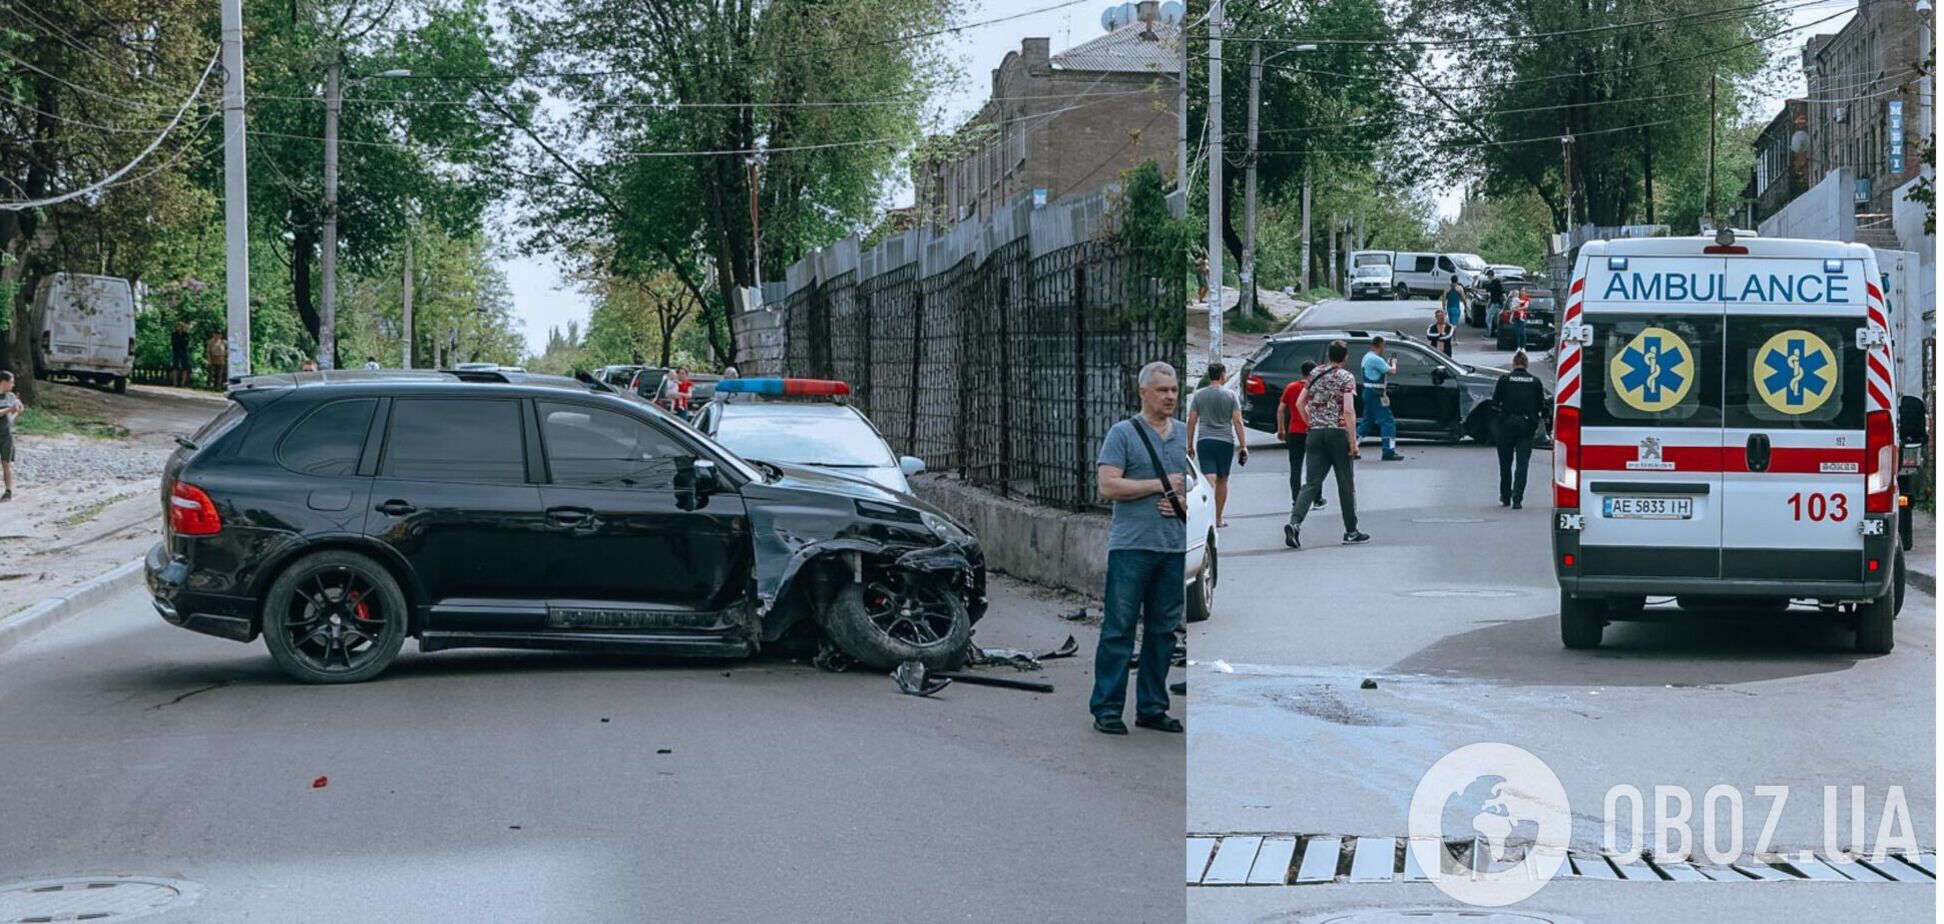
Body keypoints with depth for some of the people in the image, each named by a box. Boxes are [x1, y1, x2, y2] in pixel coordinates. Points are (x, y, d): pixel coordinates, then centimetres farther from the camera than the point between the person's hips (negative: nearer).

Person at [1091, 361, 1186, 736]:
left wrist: (1185, 501, -4)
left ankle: (1152, 707, 16)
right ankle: (1107, 708, 0)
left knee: (1163, 630, 9)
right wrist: (1160, 485, -11)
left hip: (1175, 546, 5)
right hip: (1132, 546, -5)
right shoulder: (1123, 433, -3)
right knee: (1119, 628, -4)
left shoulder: (1187, 435, 13)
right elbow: (1107, 485, -12)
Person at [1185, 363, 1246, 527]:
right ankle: (1218, 518, 18)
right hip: (1225, 441, 0)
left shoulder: (1198, 395, 5)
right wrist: (1243, 446, 0)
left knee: (1209, 479, -8)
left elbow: (1192, 421, 3)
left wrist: (1190, 445, 11)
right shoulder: (1230, 395, 1)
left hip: (1204, 441, 0)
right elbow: (1237, 421, -3)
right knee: (1222, 480, 12)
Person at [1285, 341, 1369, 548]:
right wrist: (1353, 441, -12)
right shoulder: (1346, 378, -5)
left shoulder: (1315, 374, 11)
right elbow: (1348, 410, -14)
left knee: (1311, 483, 0)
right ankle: (1351, 532, 15)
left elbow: (1300, 404, 11)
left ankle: (1295, 522, -21)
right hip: (1338, 433, -4)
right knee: (1346, 485, 7)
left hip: (1316, 433, 4)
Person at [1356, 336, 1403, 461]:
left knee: (1368, 421, 17)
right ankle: (1389, 452, -8)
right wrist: (1393, 364, 1)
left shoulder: (1367, 357, 13)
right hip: (1376, 394, -10)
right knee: (1388, 421, -6)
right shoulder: (1376, 359, -19)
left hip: (1368, 393, 10)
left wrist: (1388, 364, 11)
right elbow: (1391, 371, -20)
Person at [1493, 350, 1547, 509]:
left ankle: (1505, 497, 23)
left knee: (1505, 463, 14)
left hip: (1507, 424, -1)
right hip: (1527, 424, 1)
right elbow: (1541, 405, 4)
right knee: (1522, 463, 0)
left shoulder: (1505, 380, -4)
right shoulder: (1535, 381, 2)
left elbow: (1495, 401, -1)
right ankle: (1517, 500, -9)